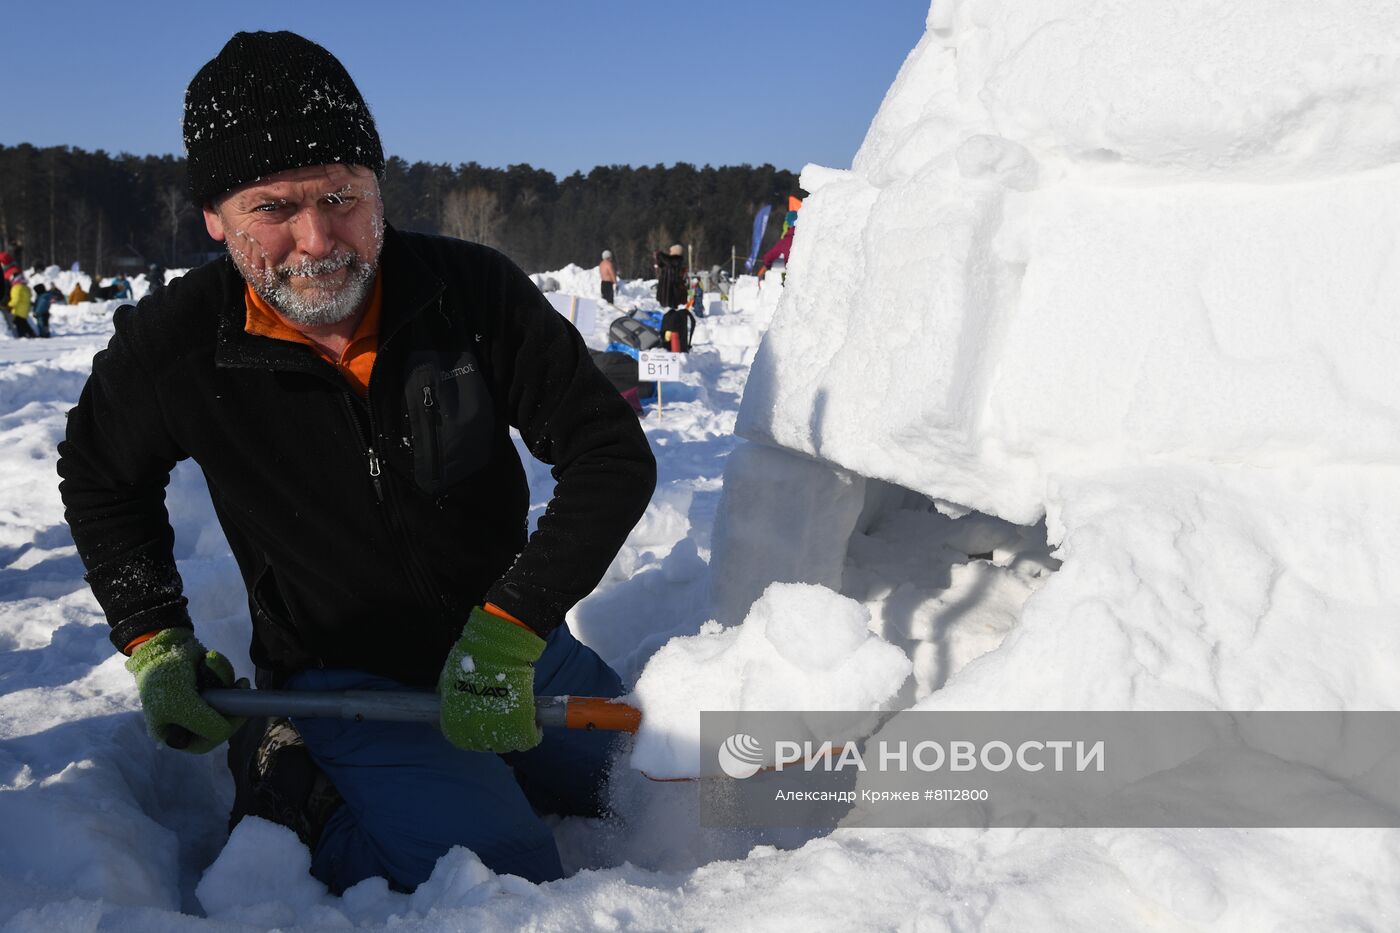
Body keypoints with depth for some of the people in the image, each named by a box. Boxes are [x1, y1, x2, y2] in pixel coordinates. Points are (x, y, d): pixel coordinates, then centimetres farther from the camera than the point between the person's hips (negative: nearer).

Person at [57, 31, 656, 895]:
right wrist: (154, 640, -1)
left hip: (512, 644, 3)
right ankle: (289, 787, 3)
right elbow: (102, 479, 8)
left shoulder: (474, 288, -16)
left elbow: (613, 453, -16)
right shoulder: (175, 344, -14)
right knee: (506, 872, -20)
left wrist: (507, 632, -24)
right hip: (345, 683, -2)